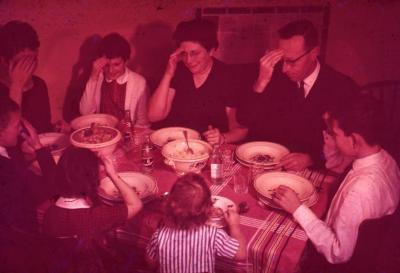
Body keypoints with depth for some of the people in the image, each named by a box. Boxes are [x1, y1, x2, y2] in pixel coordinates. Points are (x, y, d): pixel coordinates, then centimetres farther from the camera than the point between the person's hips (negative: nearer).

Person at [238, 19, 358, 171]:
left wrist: (311, 159, -20)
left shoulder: (343, 88, -7)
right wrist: (261, 82, -20)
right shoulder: (274, 73, -4)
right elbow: (244, 122, -7)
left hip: (315, 169, 1)